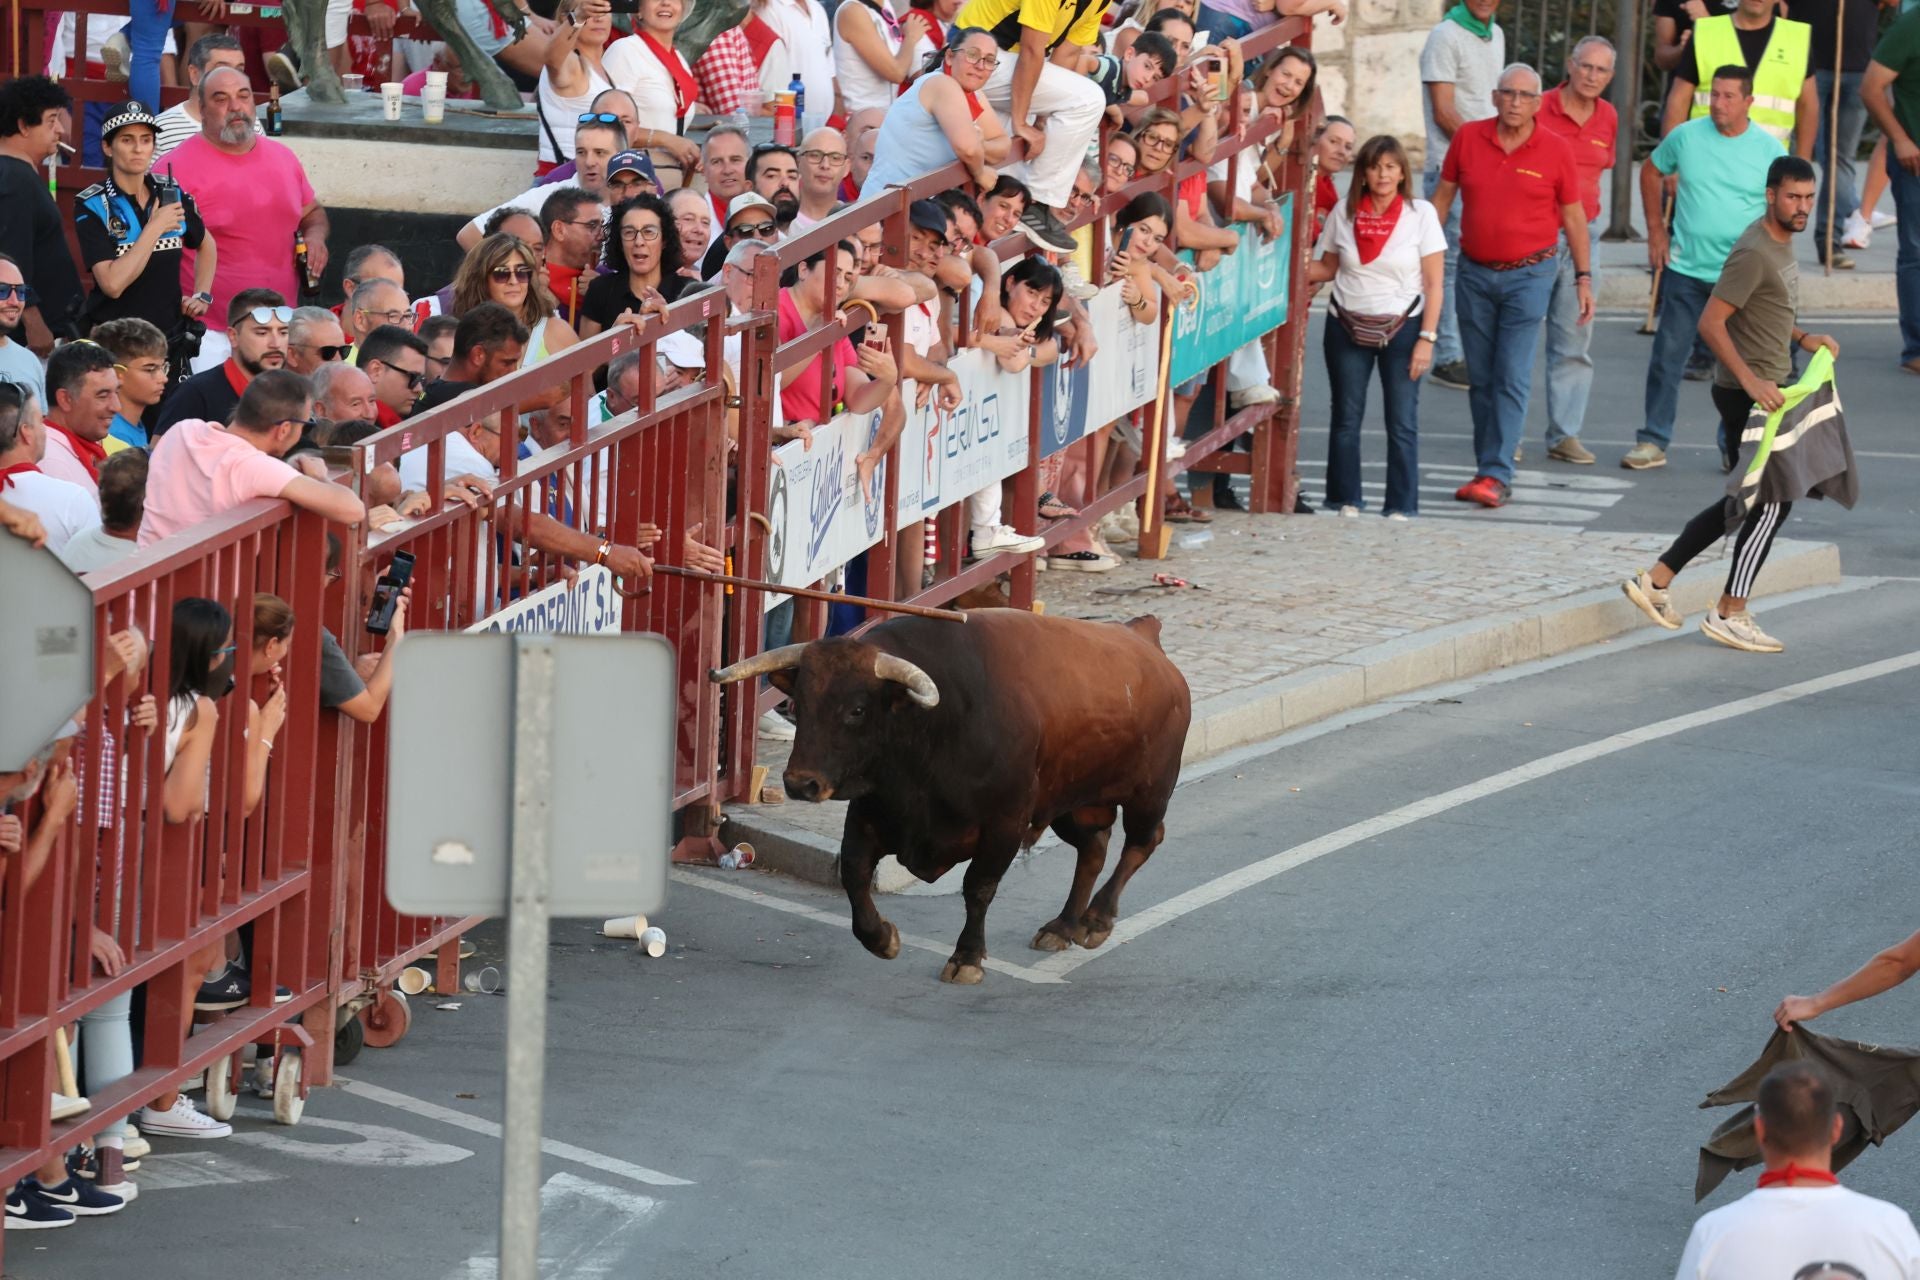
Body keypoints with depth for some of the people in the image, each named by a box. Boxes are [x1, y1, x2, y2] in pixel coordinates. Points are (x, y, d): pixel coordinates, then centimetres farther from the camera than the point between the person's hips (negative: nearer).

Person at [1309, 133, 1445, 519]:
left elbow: (1434, 284, -5)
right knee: (1346, 418, 6)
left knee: (1402, 422, -3)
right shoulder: (1344, 212, 3)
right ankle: (1346, 501, 15)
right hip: (1348, 327, 2)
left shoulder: (1421, 214, -4)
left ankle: (1401, 507, 3)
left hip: (1401, 328, -2)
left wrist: (1426, 338, -11)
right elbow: (1326, 268, 11)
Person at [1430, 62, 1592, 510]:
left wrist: (1584, 277, 4)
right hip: (1475, 272, 3)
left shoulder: (1555, 150, -3)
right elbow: (1443, 196, 12)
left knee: (1512, 379, -9)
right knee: (1480, 378, 7)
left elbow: (1573, 217, 5)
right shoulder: (1468, 137, 2)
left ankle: (1496, 474, -10)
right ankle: (1486, 469, 16)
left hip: (1529, 273, -3)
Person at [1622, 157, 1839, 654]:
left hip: (1765, 387, 10)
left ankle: (1656, 580, 19)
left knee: (1747, 501, 15)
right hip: (1745, 392, -10)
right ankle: (1729, 614, 4)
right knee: (1772, 501, -5)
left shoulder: (1782, 241, 12)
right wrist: (1751, 381, -28)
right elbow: (1711, 322, -24)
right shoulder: (1754, 253, -20)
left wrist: (1802, 339, 10)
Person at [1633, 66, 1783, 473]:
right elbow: (1651, 172, 14)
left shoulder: (1768, 150, -4)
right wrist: (1656, 231, 8)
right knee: (1667, 357, 2)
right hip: (1687, 269, 1)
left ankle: (1735, 447, 15)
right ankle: (1652, 442, 9)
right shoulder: (1686, 136, -1)